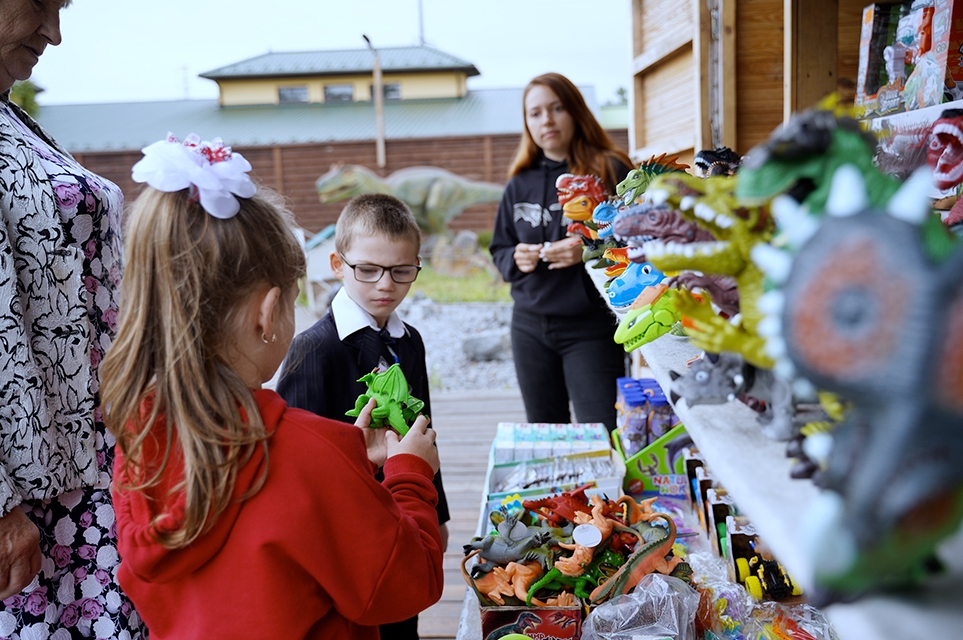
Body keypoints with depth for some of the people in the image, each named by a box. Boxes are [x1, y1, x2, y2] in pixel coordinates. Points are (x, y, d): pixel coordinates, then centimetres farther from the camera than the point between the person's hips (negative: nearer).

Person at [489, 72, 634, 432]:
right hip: (530, 326, 5)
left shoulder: (611, 172, -4)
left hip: (593, 325, -5)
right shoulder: (520, 184, 11)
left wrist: (590, 252, -22)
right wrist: (516, 259, -5)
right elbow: (499, 250, 17)